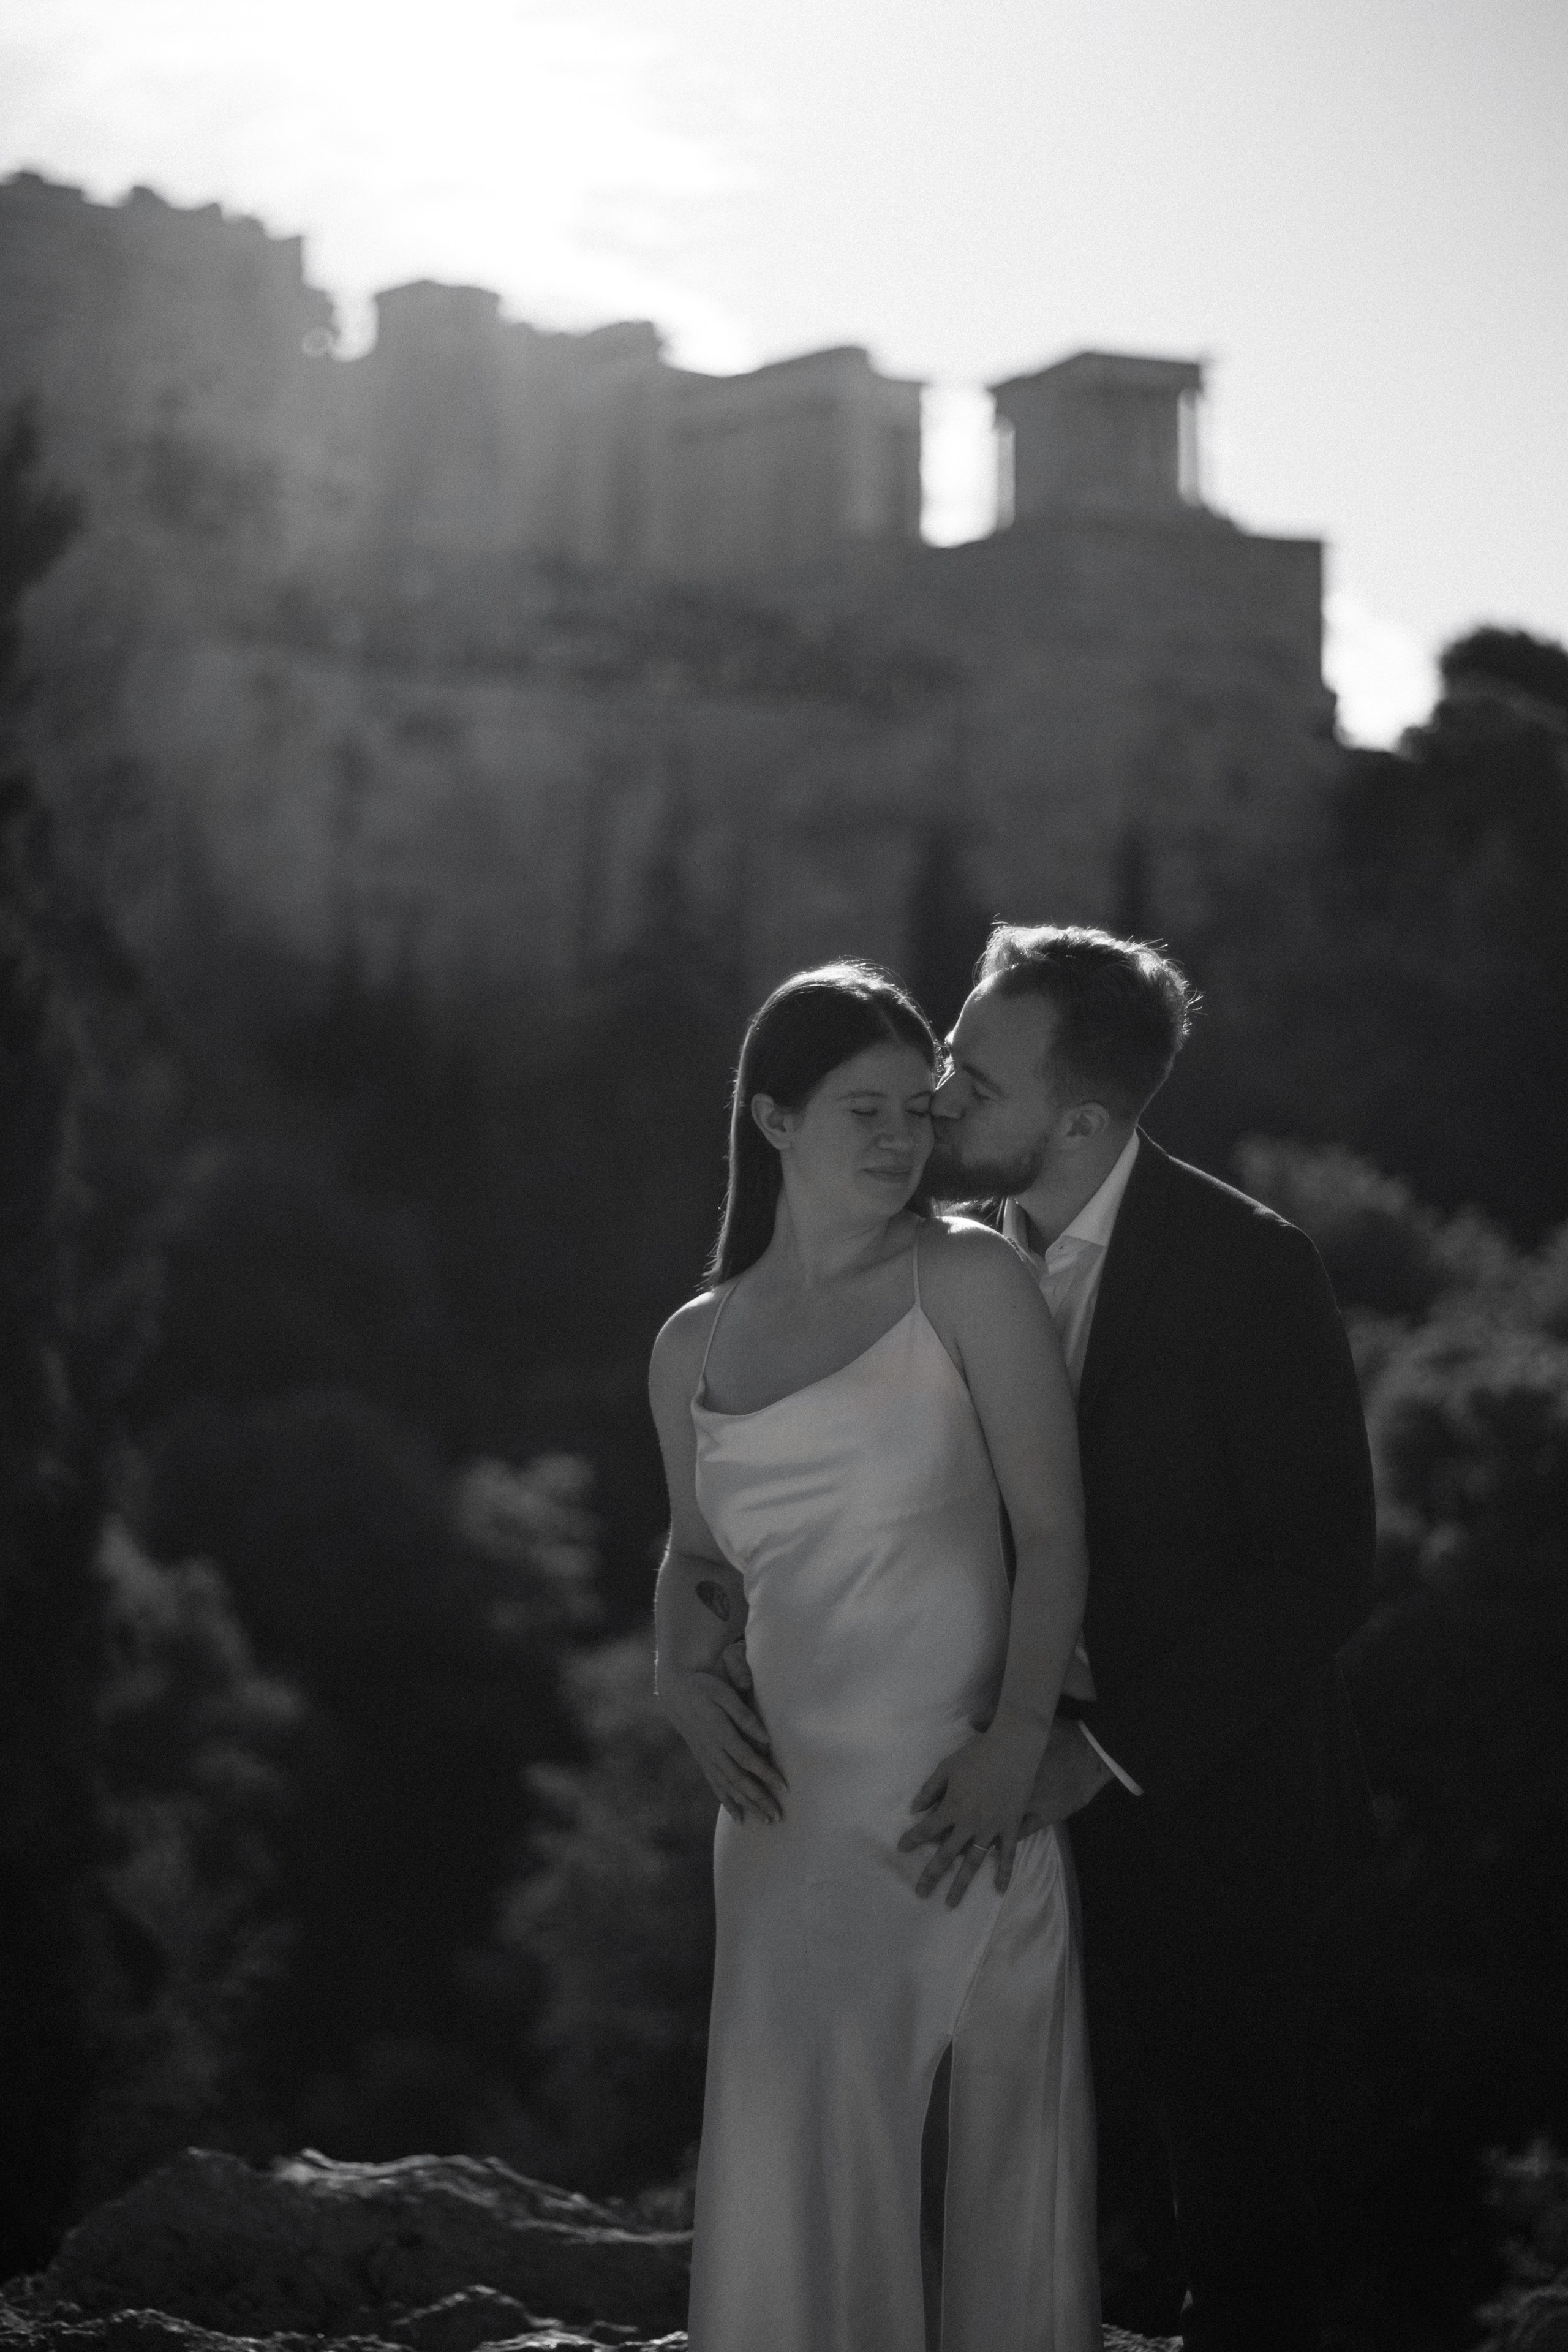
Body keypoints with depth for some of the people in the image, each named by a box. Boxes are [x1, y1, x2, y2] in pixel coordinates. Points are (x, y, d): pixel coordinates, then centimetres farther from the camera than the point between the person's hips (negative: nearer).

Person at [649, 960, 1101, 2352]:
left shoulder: (969, 1281, -1)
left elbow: (1054, 1531, -6)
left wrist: (1018, 1739, -17)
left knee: (998, 2160, 2)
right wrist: (683, 1666, 5)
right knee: (802, 2176, 3)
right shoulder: (695, 1348, 10)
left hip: (969, 1811, -3)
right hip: (798, 1817, 3)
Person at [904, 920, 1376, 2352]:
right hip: (1041, 1799, 4)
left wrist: (1104, 1751, -24)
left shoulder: (1247, 1266, -16)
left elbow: (1322, 1570, -18)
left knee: (1237, 2191, 9)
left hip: (1201, 1806, -4)